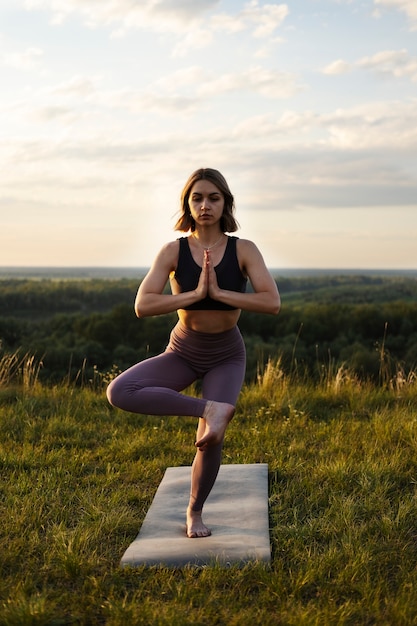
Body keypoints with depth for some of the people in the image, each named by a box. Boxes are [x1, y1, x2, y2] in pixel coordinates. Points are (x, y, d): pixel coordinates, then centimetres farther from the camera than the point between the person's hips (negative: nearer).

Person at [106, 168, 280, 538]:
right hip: (182, 353, 1)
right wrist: (196, 293, -27)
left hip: (227, 356, -1)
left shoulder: (244, 250, -11)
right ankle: (211, 409, -23)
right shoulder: (173, 251, -11)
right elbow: (142, 306, -21)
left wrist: (219, 292, -27)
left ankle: (195, 512, 19)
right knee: (119, 392, -24)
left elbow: (272, 302, -22)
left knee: (212, 438, -9)